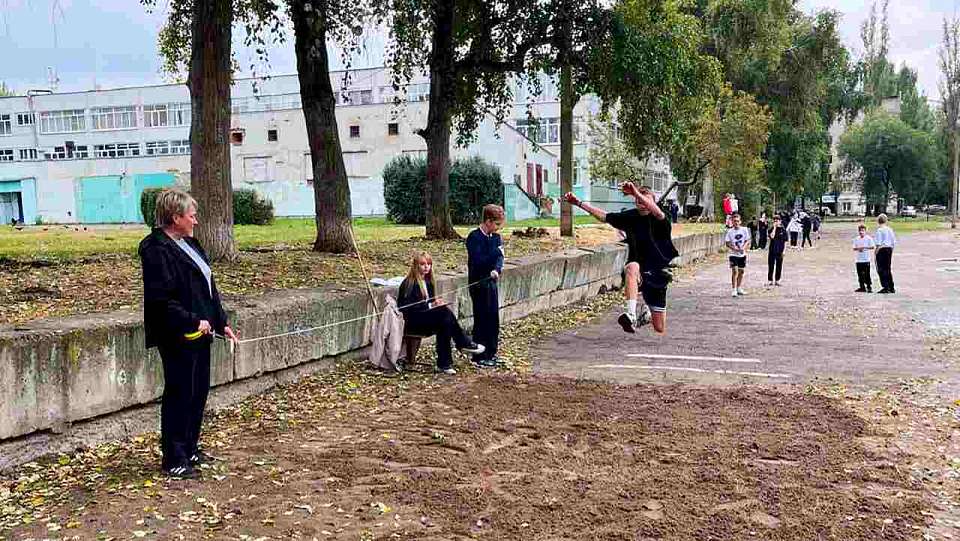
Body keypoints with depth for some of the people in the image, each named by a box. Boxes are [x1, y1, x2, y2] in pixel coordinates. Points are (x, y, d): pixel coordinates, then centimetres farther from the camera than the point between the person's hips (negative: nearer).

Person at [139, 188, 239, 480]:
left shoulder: (189, 244, 14)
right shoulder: (157, 250, -15)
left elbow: (208, 288, 19)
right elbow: (161, 299, -21)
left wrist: (221, 323, 15)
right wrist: (193, 322, -18)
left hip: (199, 334, 10)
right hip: (178, 337, -10)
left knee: (199, 391, 15)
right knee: (180, 395, -2)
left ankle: (189, 449, 28)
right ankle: (174, 459, 8)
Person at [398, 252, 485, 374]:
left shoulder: (427, 281, 15)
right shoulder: (409, 283, -11)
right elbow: (408, 308, -18)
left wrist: (436, 302, -4)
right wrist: (431, 305, -21)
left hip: (425, 316, 8)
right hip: (411, 322, -8)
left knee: (445, 322, -25)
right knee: (445, 312, -27)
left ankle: (444, 364, -26)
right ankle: (464, 343, -14)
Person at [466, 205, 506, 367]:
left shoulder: (496, 237, 9)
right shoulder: (474, 237, -13)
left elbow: (499, 257, -1)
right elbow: (478, 261, -22)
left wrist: (497, 269, -21)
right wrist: (497, 251, -20)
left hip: (491, 282, 7)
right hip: (479, 284, -7)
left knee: (493, 319, 11)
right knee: (482, 320, -2)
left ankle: (491, 353, 23)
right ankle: (479, 357, 6)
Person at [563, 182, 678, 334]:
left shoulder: (659, 220, -12)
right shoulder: (631, 216, 0)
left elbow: (656, 211, -36)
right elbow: (604, 216, 9)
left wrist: (636, 193, -53)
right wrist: (578, 203, 5)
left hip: (657, 277, -1)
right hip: (637, 275, 1)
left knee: (660, 330, 7)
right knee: (632, 266, -39)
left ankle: (647, 312, 45)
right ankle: (631, 316, -48)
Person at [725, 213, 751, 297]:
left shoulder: (744, 230, 0)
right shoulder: (730, 231, -5)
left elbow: (747, 241, 2)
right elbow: (727, 243, -5)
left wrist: (743, 248, -16)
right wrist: (735, 249, -20)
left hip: (742, 254, 3)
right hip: (733, 254, -3)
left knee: (741, 271, 12)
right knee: (734, 271, -10)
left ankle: (739, 288, 25)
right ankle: (734, 290, -9)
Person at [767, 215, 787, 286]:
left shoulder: (783, 230, 2)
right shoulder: (771, 229, 2)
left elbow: (785, 241, 4)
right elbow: (772, 236, -19)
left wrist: (784, 250, -3)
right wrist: (774, 228, -14)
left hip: (780, 251, 0)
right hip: (772, 250, 0)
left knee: (779, 266, 7)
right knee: (771, 266, 2)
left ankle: (777, 280, 16)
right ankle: (770, 280, 10)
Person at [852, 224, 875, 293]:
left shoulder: (868, 238, -2)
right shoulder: (856, 239, 10)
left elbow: (872, 247, -5)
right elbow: (854, 248, 11)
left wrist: (864, 247, -15)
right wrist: (858, 248, -10)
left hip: (866, 259, -4)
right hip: (858, 259, 4)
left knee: (867, 274, -6)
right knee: (860, 274, 6)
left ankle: (869, 287, 1)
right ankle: (862, 287, 15)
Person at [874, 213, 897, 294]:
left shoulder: (879, 230, -11)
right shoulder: (890, 230, 9)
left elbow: (878, 243, -16)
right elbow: (894, 242, 11)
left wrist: (876, 251, -9)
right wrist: (891, 250, 18)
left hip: (882, 249, -7)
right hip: (889, 249, 7)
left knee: (881, 269, -2)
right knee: (888, 269, 14)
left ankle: (885, 287, -7)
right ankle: (891, 287, 15)